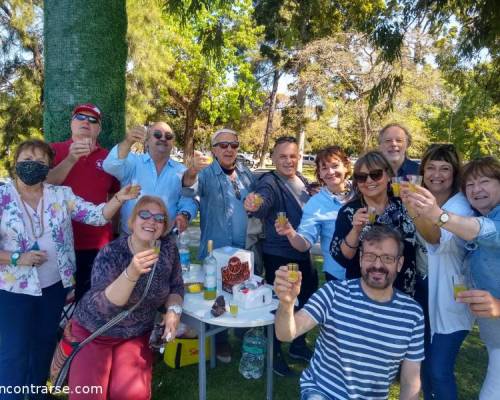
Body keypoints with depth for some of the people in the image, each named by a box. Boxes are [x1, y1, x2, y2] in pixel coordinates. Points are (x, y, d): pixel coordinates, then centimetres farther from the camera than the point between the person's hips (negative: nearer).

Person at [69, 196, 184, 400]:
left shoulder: (168, 248, -10)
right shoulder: (110, 254, -22)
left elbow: (176, 287, 1)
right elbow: (103, 306, -31)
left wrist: (173, 310, -19)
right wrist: (132, 273, -46)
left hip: (137, 335, 2)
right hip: (93, 332, -2)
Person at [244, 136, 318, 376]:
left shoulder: (302, 181, 5)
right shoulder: (270, 183, -18)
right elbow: (263, 202, -40)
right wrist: (255, 206, -60)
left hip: (303, 253, 8)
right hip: (278, 256, -8)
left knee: (306, 300, 20)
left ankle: (298, 346, 42)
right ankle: (273, 353, 28)